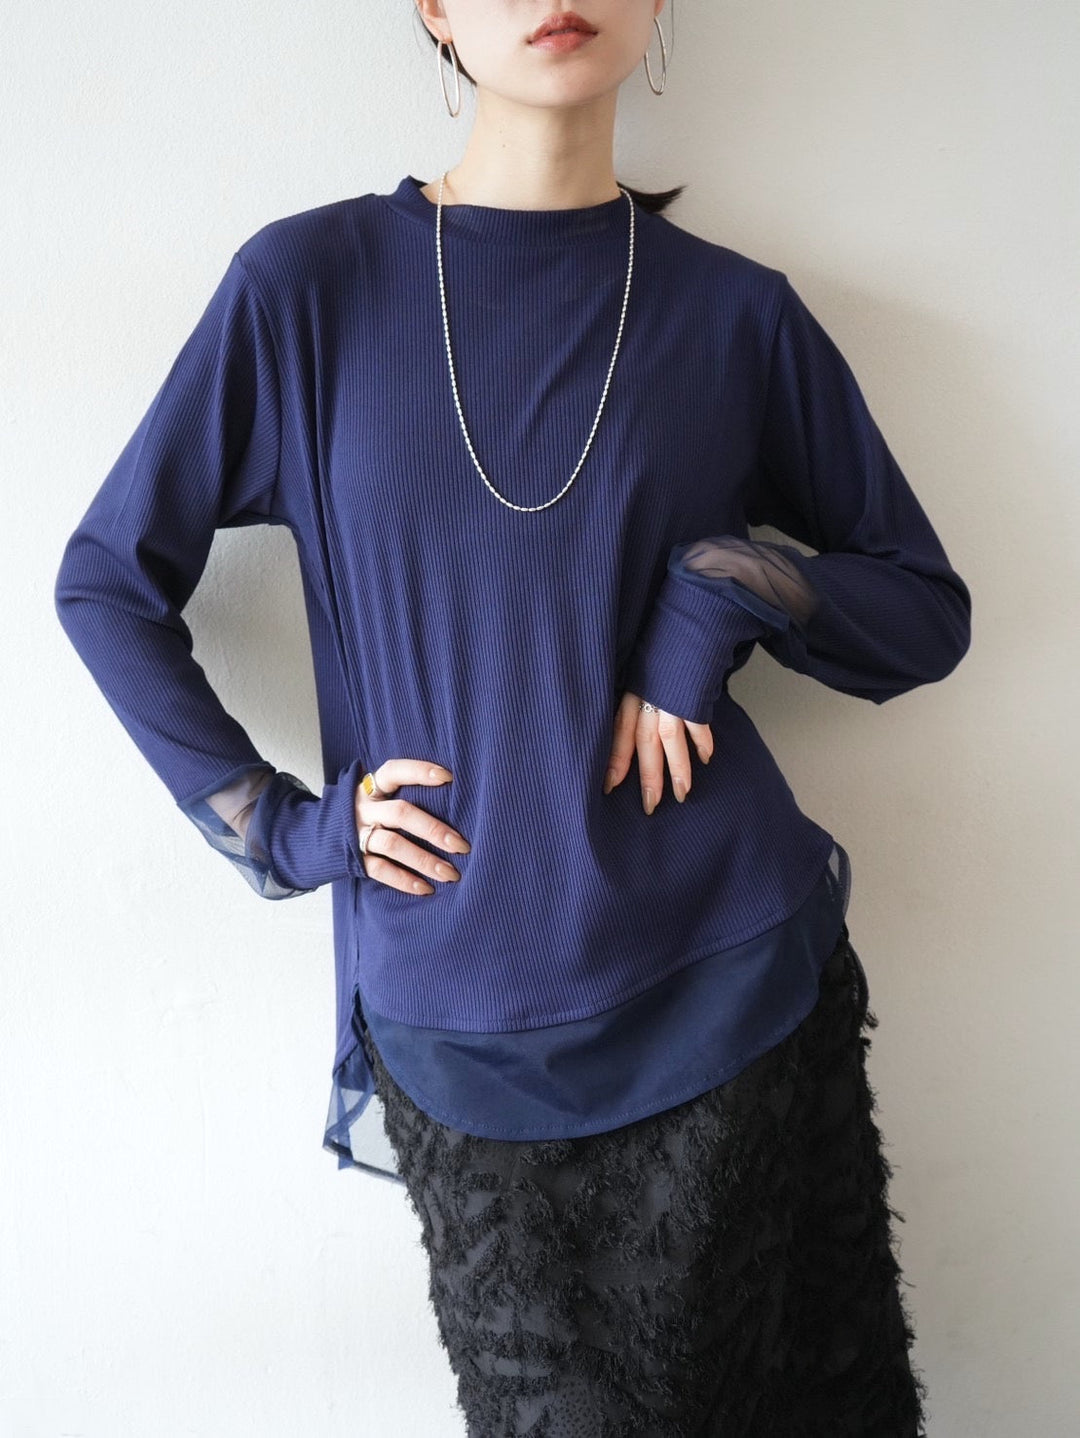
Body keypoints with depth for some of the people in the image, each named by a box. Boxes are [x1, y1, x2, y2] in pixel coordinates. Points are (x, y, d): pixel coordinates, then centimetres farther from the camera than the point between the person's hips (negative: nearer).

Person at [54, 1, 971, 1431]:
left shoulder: (735, 310, 1)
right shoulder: (308, 284, -1)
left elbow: (930, 612, 8)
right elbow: (108, 580, 5)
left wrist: (733, 589, -11)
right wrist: (278, 825, -3)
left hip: (729, 984, 1)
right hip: (464, 1027, 0)